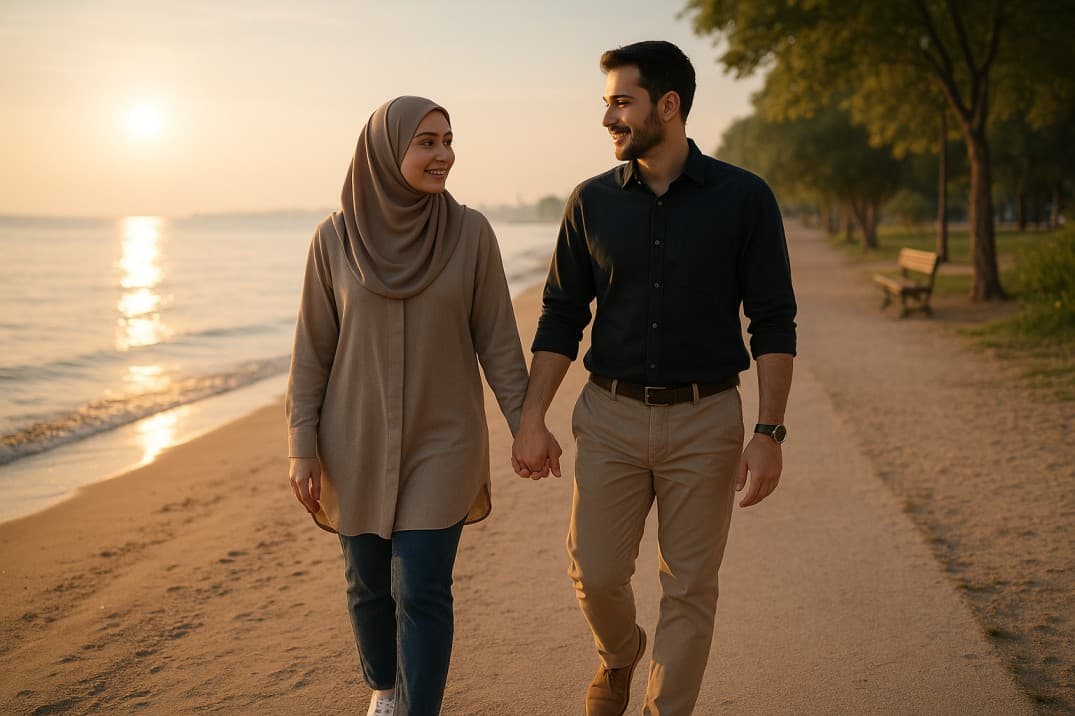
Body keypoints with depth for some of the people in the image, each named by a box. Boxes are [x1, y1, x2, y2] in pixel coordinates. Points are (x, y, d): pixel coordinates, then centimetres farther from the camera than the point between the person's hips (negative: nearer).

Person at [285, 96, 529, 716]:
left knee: (422, 592, -5)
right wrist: (303, 447, -4)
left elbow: (497, 339, -2)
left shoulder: (470, 232, -7)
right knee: (370, 583, 15)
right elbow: (313, 350, -1)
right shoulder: (336, 238, -6)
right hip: (358, 443, 2)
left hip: (441, 442, -1)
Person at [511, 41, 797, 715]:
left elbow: (773, 323, -3)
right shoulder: (593, 202, 3)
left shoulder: (744, 199, -4)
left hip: (705, 419, -2)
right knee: (596, 574, 5)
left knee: (690, 588, 5)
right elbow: (562, 316, 7)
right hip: (611, 415, 2)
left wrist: (770, 433, -10)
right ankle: (620, 654, 37)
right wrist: (532, 420, -1)